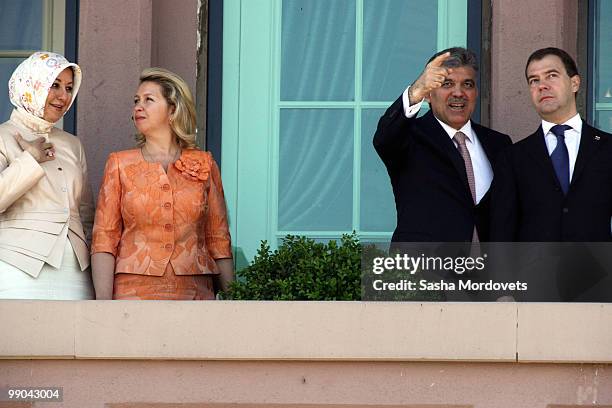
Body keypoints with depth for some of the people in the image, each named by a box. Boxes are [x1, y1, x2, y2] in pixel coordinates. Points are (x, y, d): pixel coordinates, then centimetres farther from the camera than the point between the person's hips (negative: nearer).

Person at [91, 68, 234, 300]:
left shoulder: (204, 165, 10)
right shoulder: (120, 165, 8)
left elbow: (218, 239, 11)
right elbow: (104, 239, 2)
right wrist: (103, 305, -8)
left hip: (194, 291, 1)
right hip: (135, 291, -1)